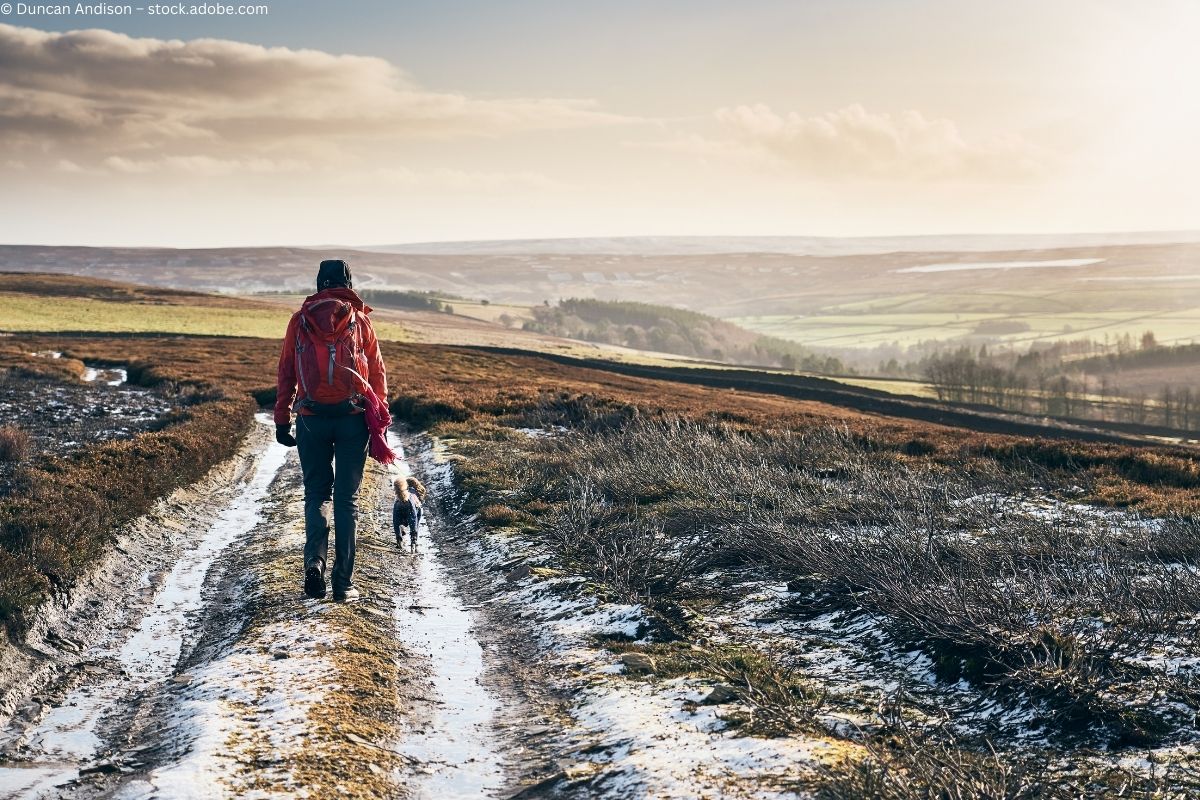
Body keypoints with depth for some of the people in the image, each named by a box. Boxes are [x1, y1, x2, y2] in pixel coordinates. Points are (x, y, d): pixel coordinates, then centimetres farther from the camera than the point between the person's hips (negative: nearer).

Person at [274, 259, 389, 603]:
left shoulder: (300, 320, 6)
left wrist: (282, 420, 11)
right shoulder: (360, 321, 4)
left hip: (311, 418, 1)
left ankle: (315, 559, -10)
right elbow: (377, 373, 6)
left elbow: (286, 373, 6)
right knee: (347, 497, 6)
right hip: (353, 418, -1)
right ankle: (343, 582, 4)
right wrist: (380, 419, 13)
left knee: (316, 492, 14)